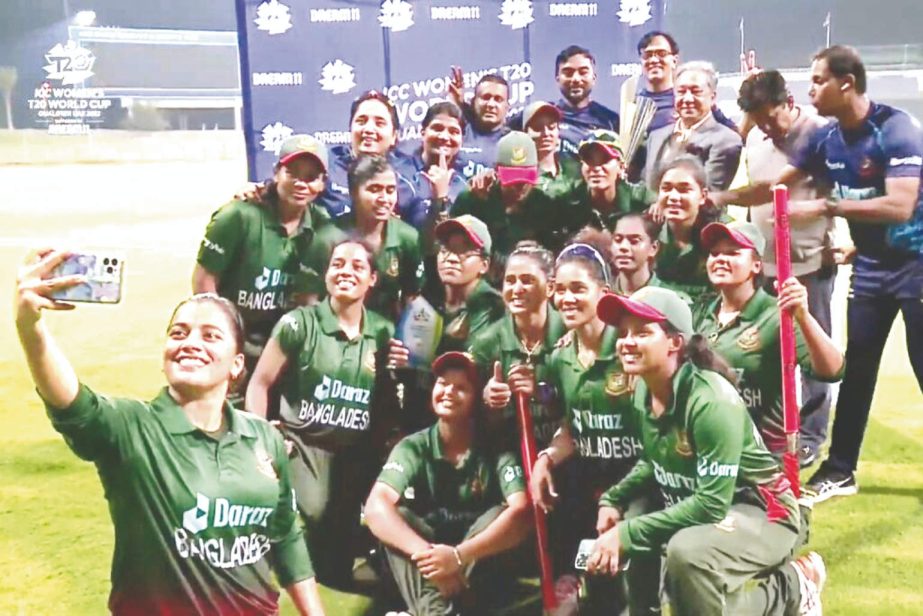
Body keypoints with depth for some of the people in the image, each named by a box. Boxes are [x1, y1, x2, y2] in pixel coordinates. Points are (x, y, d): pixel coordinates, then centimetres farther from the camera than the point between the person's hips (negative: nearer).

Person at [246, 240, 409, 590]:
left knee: (345, 528, 2)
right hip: (304, 442, -3)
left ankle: (336, 582, 31)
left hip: (357, 450, 3)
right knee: (315, 513, -24)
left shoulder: (384, 332, 6)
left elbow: (390, 404, 12)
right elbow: (259, 384, -1)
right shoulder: (299, 323, -4)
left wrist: (399, 371, -7)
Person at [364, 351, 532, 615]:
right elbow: (376, 506, -22)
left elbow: (521, 514, -25)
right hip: (428, 573, 1)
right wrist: (426, 553, -40)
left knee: (499, 514, -27)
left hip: (482, 571, -1)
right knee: (397, 516, -24)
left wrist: (459, 556, -39)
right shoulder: (413, 447, -6)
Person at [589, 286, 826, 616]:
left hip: (759, 513, -9)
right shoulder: (642, 391, -3)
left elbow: (712, 504, -30)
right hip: (692, 509, 9)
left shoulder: (710, 401, -28)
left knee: (687, 551, -37)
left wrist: (629, 533, -30)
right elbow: (654, 462, 13)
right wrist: (612, 499, -5)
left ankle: (789, 589, -6)